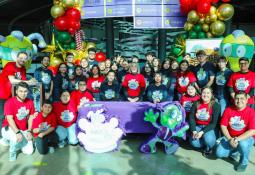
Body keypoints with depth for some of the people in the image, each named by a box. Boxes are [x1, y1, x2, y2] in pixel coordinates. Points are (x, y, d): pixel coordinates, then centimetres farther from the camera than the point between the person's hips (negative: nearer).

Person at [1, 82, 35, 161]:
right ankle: (12, 151, 0)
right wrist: (17, 132, -32)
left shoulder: (30, 102, -4)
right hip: (9, 128, -4)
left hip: (23, 130, 4)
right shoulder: (10, 102, -18)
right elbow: (10, 119, -23)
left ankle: (15, 141, 26)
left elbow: (31, 118, 2)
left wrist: (29, 131, -9)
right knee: (17, 139, -37)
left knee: (29, 151, -3)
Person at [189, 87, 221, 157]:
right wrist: (194, 131, -17)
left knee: (208, 139, -34)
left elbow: (214, 123, -13)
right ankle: (207, 144, 10)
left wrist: (202, 132, -24)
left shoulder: (216, 105, -10)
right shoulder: (196, 104, 1)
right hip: (198, 126, 3)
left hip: (210, 128, -2)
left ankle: (208, 148, 4)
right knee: (194, 142, -24)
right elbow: (191, 118, -2)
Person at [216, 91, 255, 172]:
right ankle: (234, 152, 20)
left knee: (242, 144, -38)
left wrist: (237, 139, -27)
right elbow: (223, 126, -5)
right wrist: (230, 139, -18)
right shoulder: (228, 110, -6)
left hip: (246, 138, -2)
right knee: (219, 153, -14)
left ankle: (244, 162, -4)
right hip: (230, 137, 3)